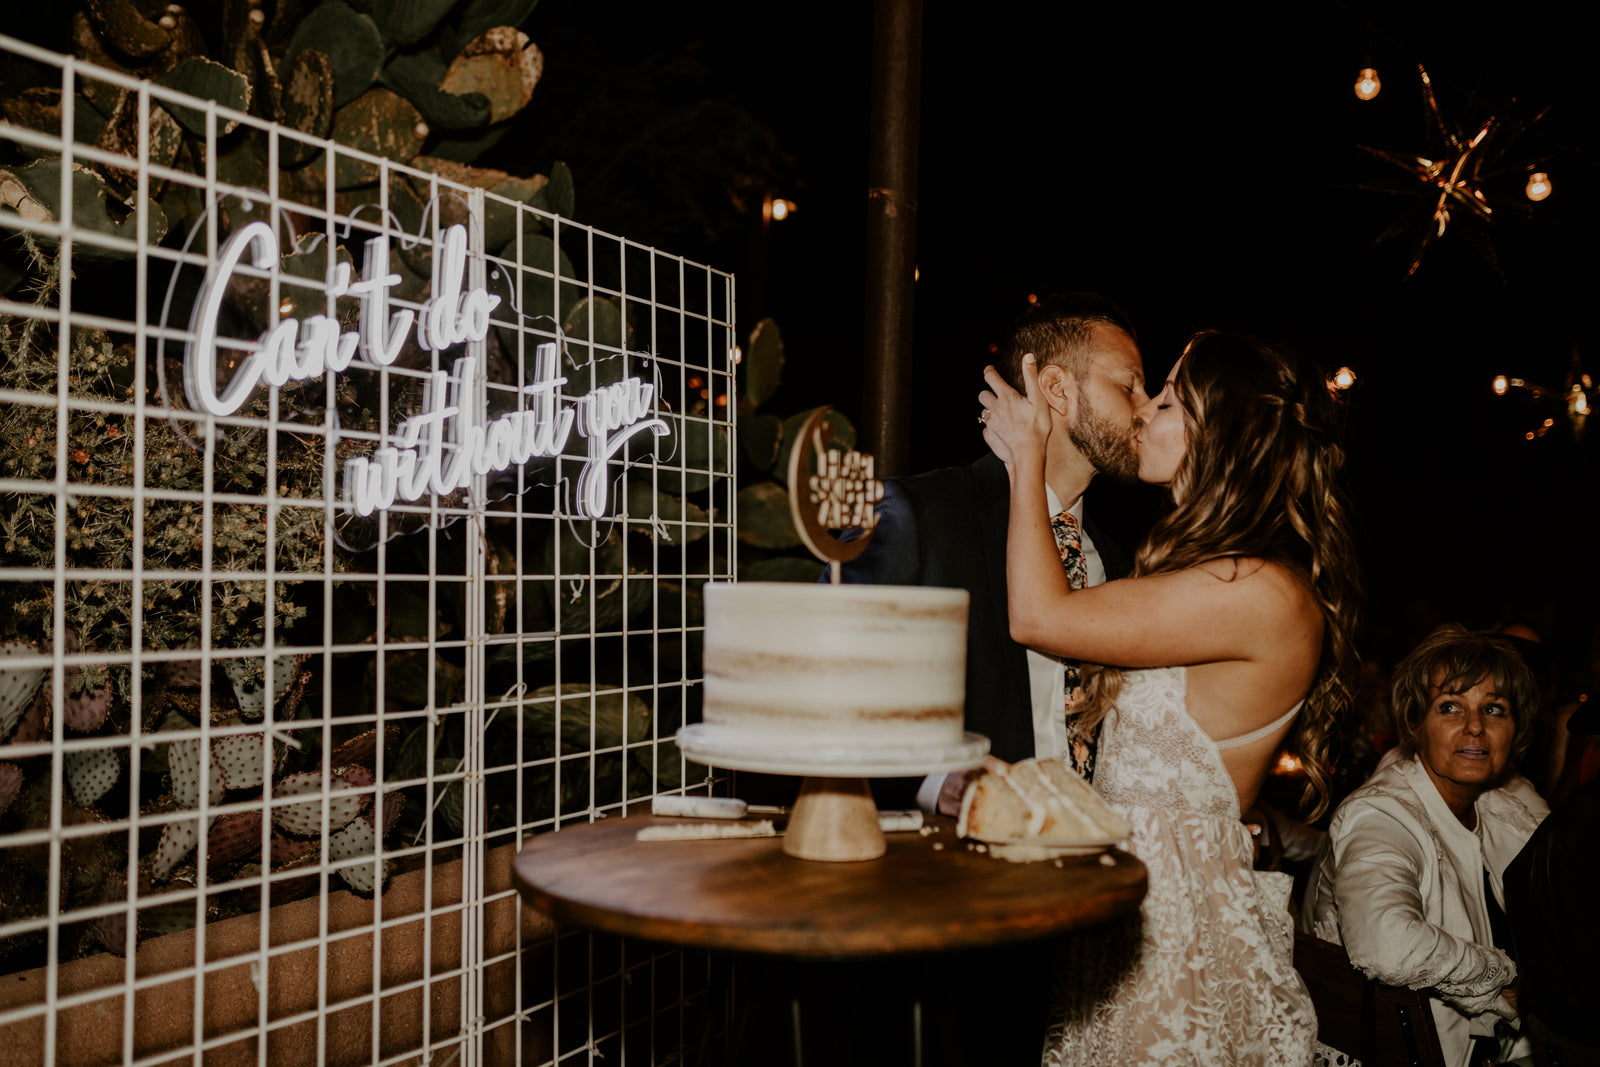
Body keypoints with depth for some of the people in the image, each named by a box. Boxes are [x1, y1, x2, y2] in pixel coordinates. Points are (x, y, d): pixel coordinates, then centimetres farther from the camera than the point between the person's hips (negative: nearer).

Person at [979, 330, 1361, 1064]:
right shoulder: (1211, 568, 10)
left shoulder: (1263, 592, -22)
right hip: (1127, 881, 9)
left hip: (1175, 903, -9)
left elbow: (1037, 615, -20)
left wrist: (1028, 457, -8)